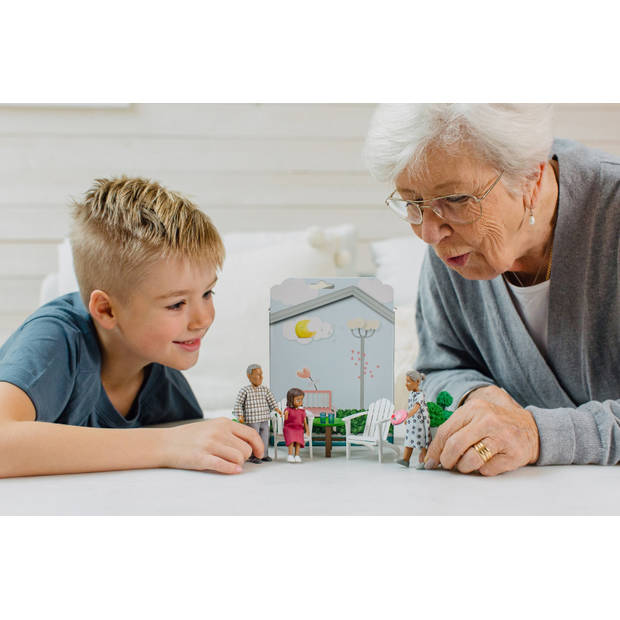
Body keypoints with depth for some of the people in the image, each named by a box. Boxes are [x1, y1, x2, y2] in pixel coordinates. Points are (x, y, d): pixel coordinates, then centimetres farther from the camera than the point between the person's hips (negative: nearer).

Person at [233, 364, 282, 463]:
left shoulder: (265, 389, 7)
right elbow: (238, 403, -4)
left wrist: (276, 408, 1)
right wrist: (240, 415, -8)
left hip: (264, 420, 6)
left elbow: (271, 400, 13)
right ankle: (253, 456, 7)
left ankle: (264, 454, 21)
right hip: (252, 420, -5)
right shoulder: (245, 390, -8)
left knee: (265, 437, 9)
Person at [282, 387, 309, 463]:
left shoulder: (302, 410, 6)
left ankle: (297, 455, -7)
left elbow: (304, 420, 11)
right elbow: (286, 419, -20)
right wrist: (286, 415, -43)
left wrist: (307, 430, 9)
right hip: (289, 428, -3)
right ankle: (290, 455, -13)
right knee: (291, 441, -19)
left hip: (299, 429, 3)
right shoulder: (288, 409, -7)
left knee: (298, 441, -12)